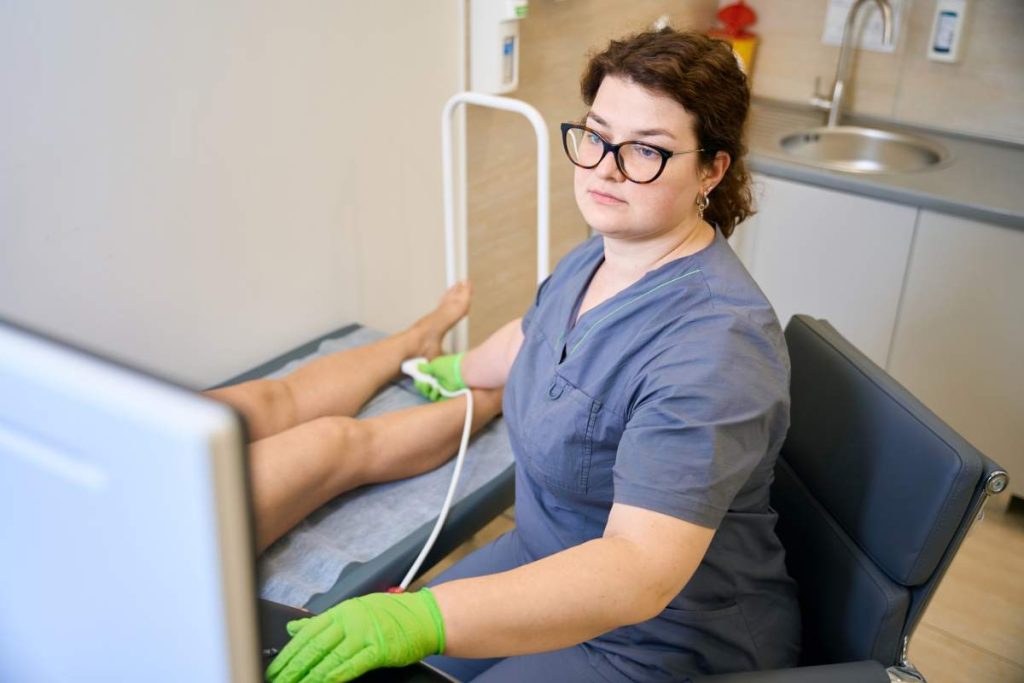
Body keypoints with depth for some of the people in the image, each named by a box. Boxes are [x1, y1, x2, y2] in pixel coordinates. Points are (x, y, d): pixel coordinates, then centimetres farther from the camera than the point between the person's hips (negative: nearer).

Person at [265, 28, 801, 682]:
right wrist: (461, 370, 38)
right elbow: (534, 335, 20)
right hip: (556, 556, 8)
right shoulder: (602, 255, -3)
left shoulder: (713, 341, -31)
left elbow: (642, 569, -38)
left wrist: (424, 618, -47)